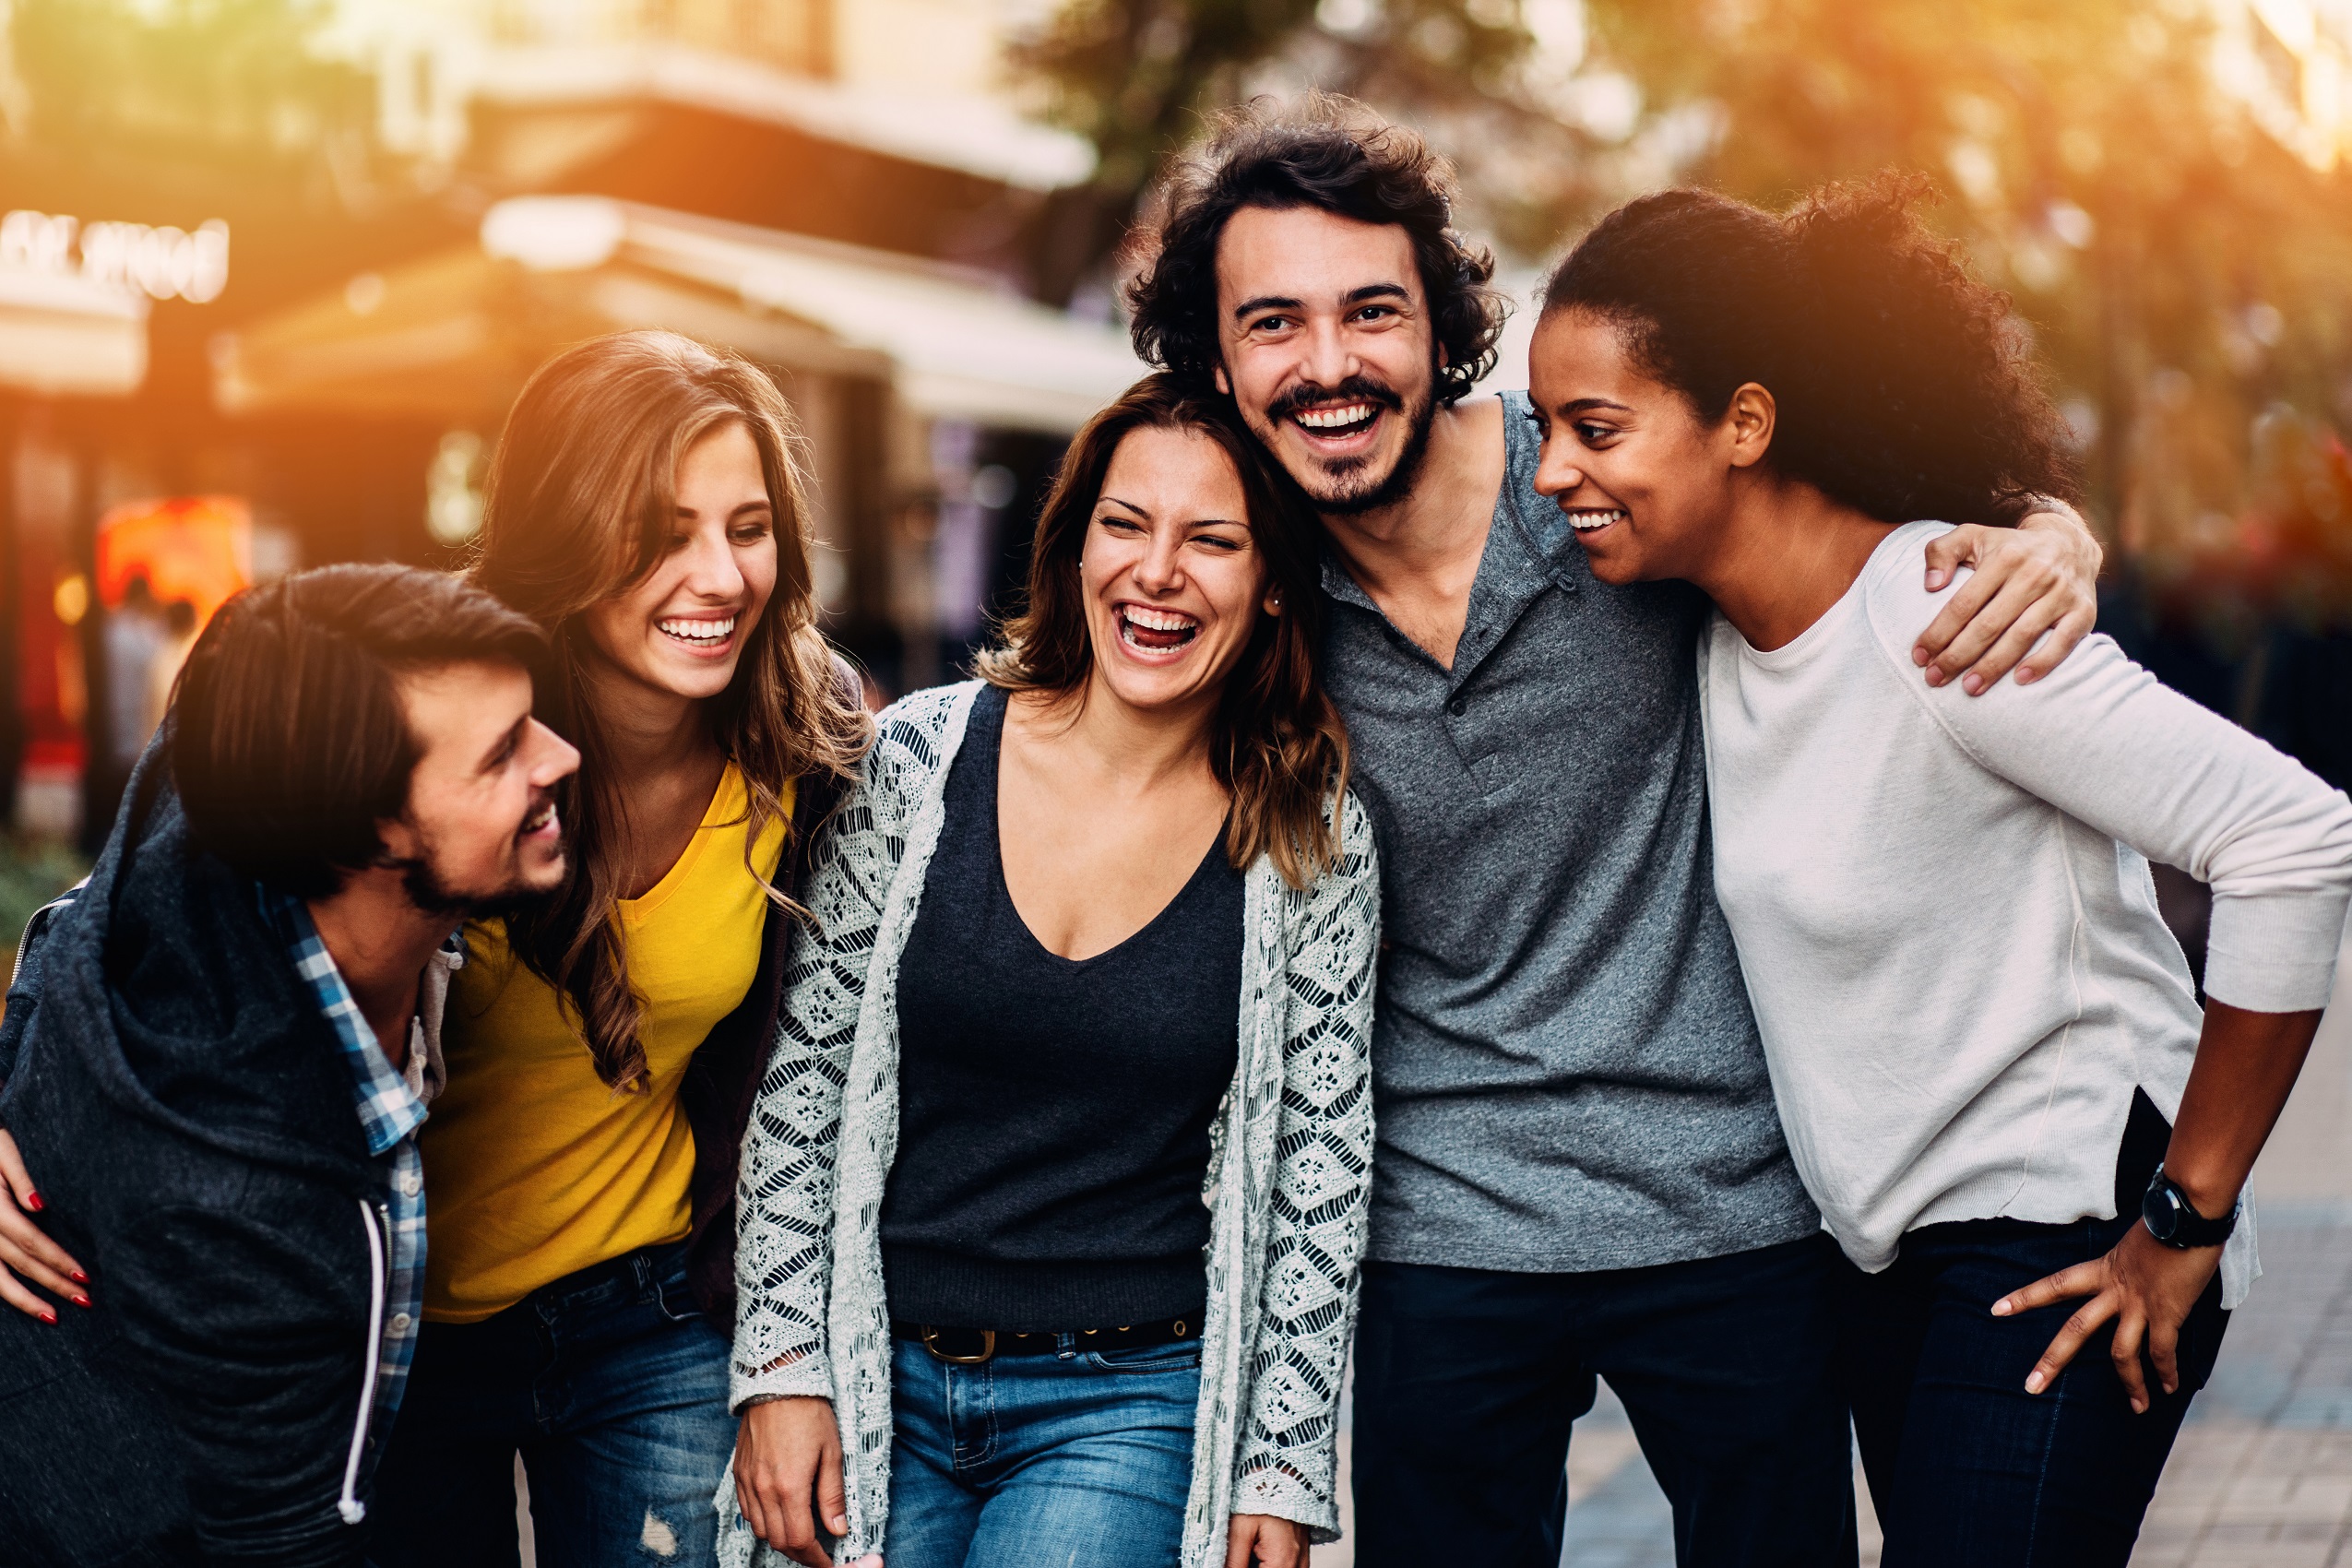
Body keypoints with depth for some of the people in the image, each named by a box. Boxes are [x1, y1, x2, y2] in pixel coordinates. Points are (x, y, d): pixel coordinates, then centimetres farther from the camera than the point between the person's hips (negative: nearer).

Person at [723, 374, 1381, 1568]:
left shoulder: (1312, 841, -5)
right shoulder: (918, 760, -4)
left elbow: (1321, 1172, -1)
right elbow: (804, 1077, 0)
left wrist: (1285, 1468, -2)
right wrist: (781, 1360, -3)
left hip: (1128, 1410, -1)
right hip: (877, 1381, 2)